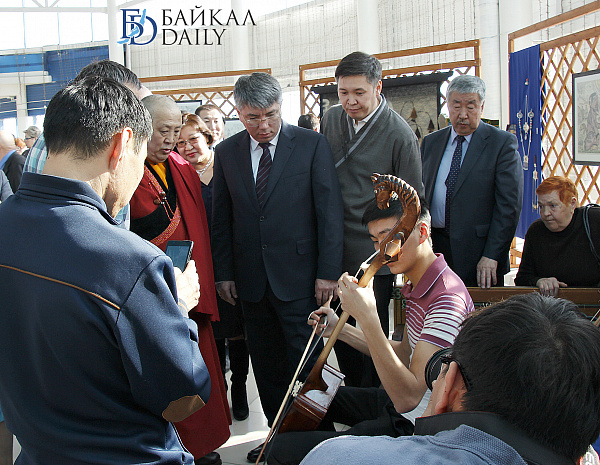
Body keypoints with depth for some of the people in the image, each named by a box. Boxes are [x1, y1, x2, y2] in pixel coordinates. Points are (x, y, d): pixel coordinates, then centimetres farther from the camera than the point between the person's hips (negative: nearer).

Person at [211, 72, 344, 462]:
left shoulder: (313, 144, -4)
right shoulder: (226, 152, 6)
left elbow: (330, 211, -6)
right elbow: (222, 218, 10)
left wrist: (328, 271, -10)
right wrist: (224, 272, 6)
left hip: (299, 279, -3)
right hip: (250, 279, 4)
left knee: (302, 367, 4)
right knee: (266, 366, 13)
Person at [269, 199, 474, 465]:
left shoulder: (448, 298, -27)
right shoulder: (418, 288, 7)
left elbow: (407, 398, -32)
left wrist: (368, 318, -37)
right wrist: (341, 330, 12)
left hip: (414, 431, -10)